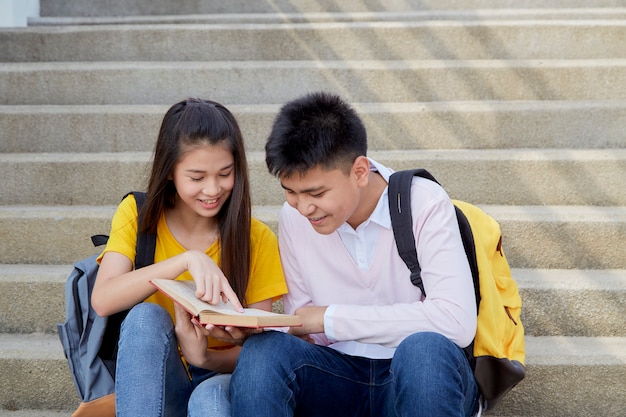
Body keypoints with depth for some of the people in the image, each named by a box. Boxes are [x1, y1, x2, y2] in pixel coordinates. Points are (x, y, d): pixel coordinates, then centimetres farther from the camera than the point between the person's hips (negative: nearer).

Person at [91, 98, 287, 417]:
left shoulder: (258, 240, -3)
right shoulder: (137, 216, -2)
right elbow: (102, 301, -20)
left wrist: (203, 357, -26)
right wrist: (187, 259, -32)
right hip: (148, 381, 2)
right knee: (146, 317, -32)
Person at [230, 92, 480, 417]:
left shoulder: (425, 205, -11)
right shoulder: (293, 218, 3)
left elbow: (457, 321, -23)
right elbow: (300, 328, 8)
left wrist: (331, 318, -18)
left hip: (426, 377, -2)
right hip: (338, 375, 3)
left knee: (424, 347, -37)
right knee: (263, 350, -28)